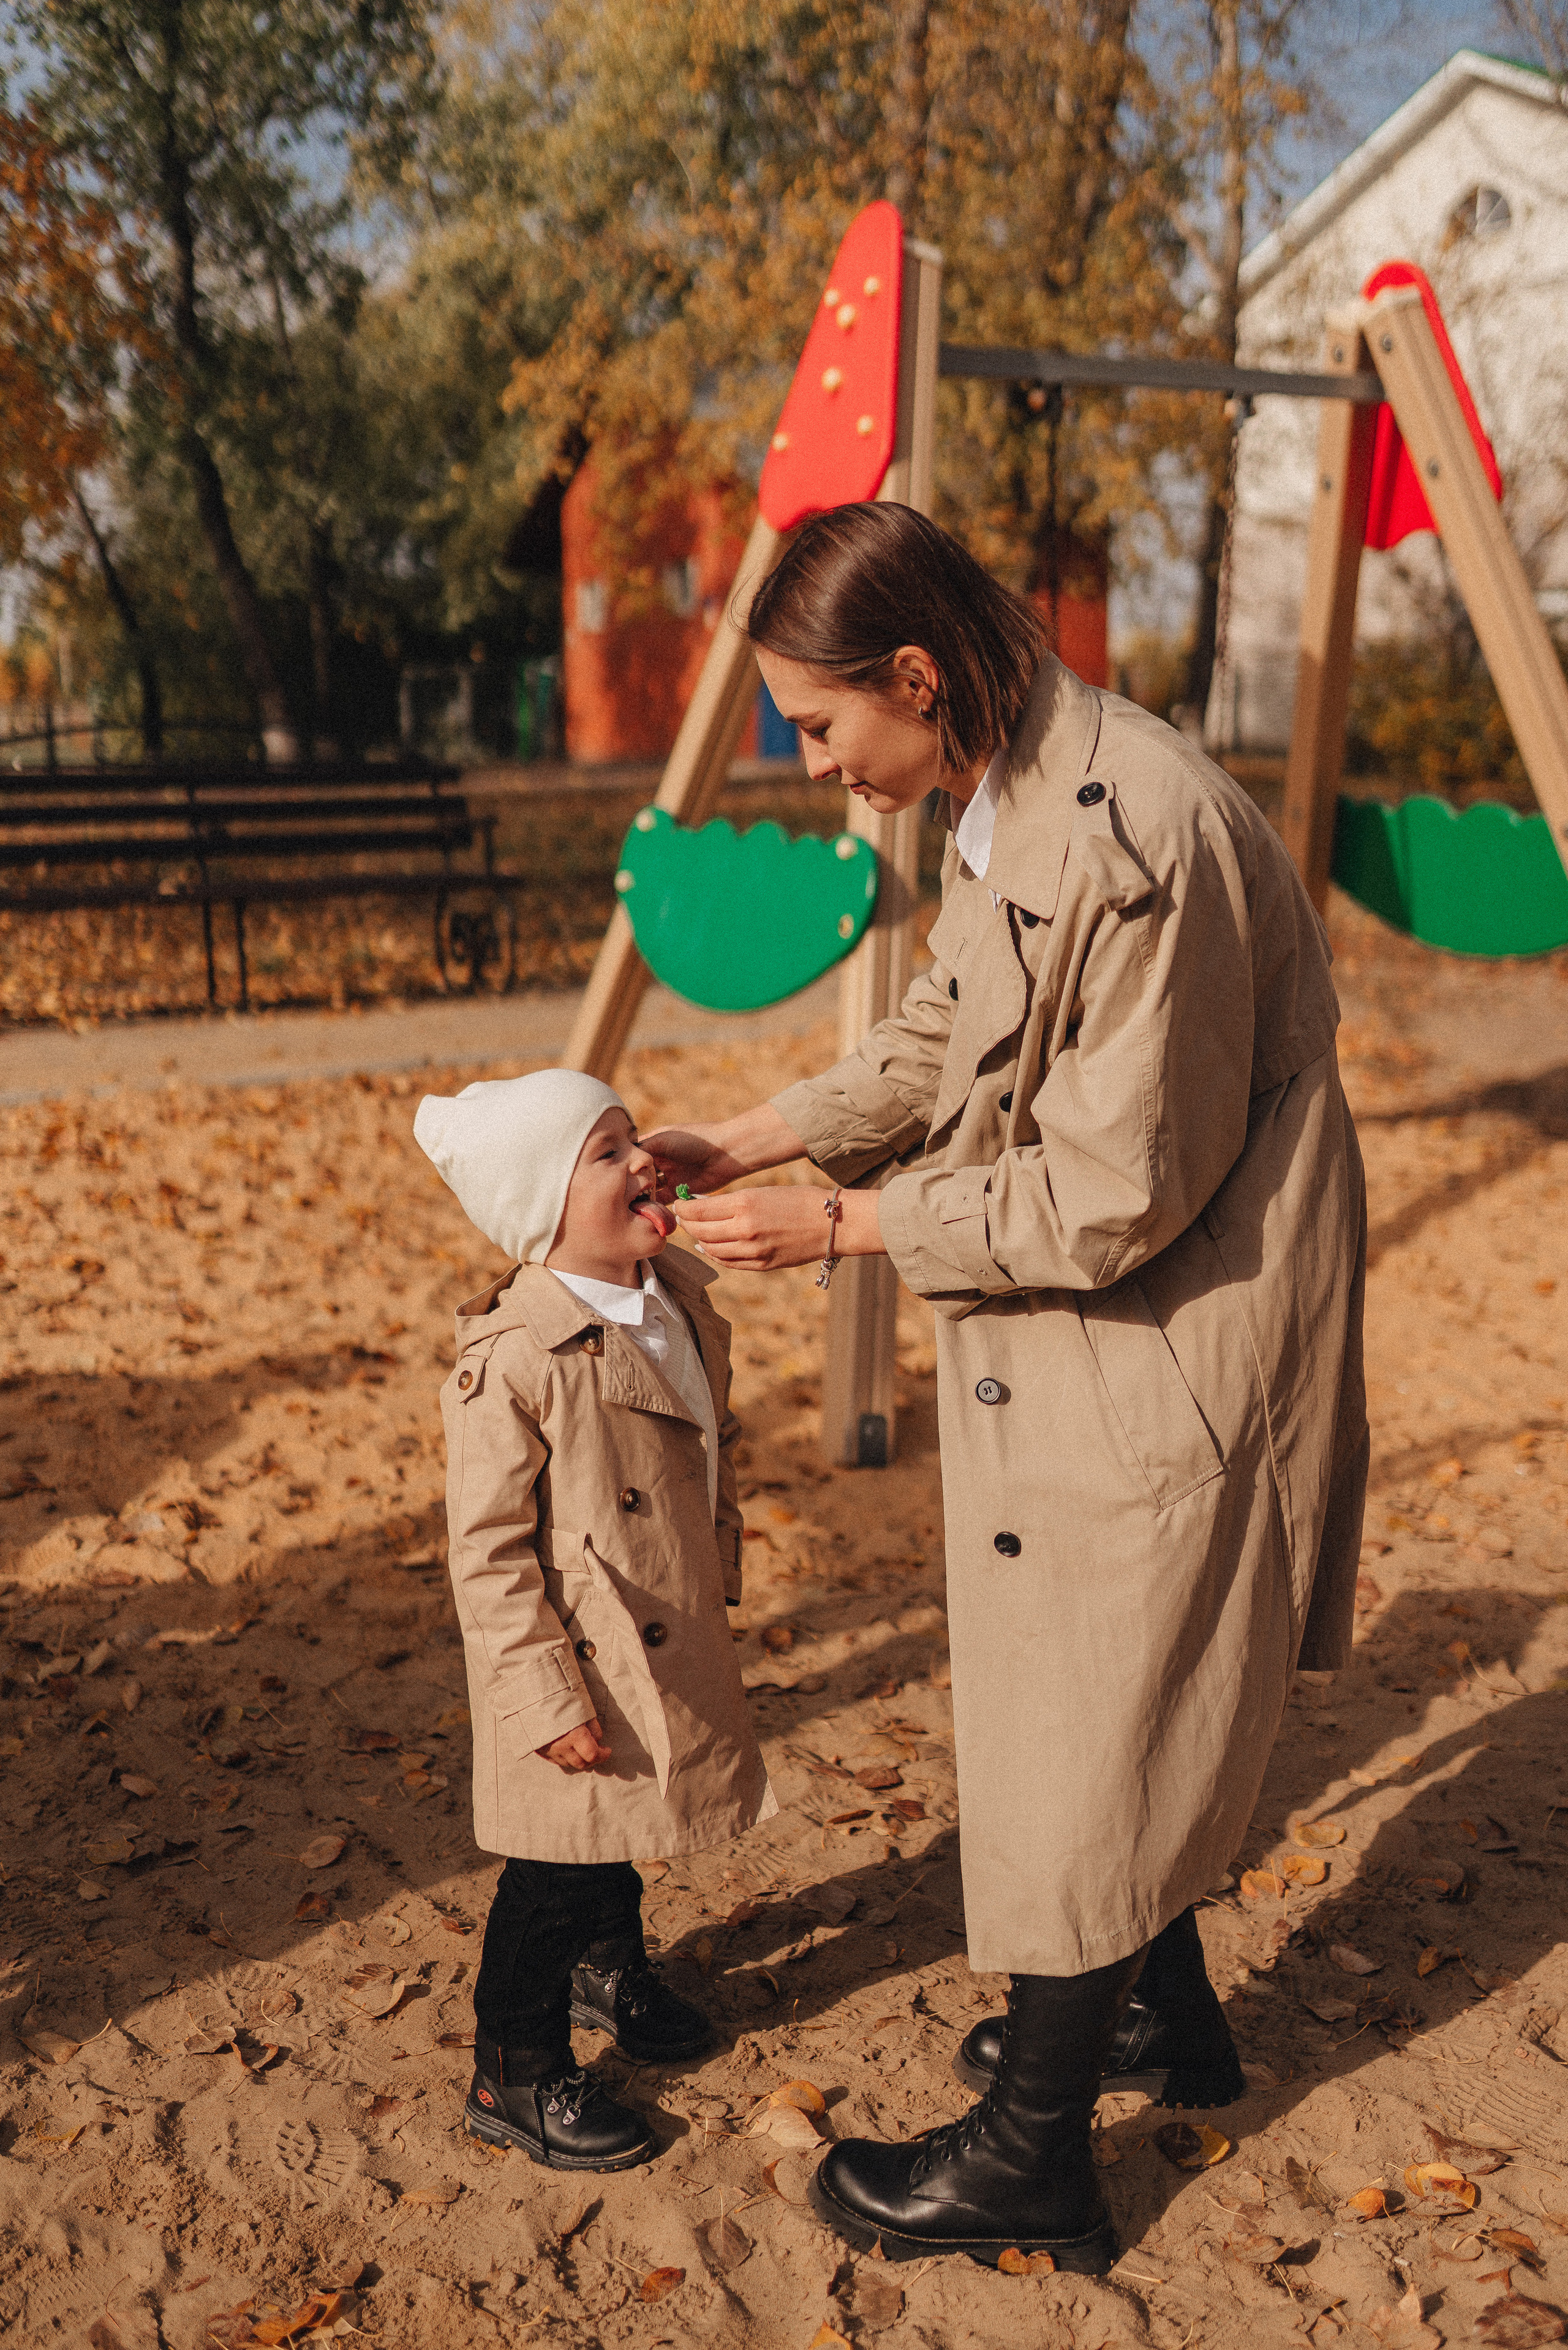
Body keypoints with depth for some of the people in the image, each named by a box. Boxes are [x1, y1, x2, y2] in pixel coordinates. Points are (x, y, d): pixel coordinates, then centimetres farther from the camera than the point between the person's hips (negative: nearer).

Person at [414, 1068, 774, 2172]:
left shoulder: (681, 1303, -2)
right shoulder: (510, 1363, -27)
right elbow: (488, 1551, -22)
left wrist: (719, 1575, 18)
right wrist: (548, 1699, -20)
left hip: (671, 1645, 8)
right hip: (581, 1664, -8)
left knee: (624, 1830, 28)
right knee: (559, 1869, 6)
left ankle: (610, 1966, 54)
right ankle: (516, 2076, 27)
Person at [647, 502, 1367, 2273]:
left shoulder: (1135, 838, -29)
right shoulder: (1000, 806, 2)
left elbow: (1116, 1195, -26)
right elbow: (941, 1043, 14)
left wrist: (840, 1227, -18)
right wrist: (738, 1145, 7)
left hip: (1172, 1341, -9)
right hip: (1075, 1335, 9)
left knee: (1092, 1728, 4)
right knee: (1081, 1699, 22)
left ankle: (1031, 2158, 24)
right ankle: (1165, 2014, 45)